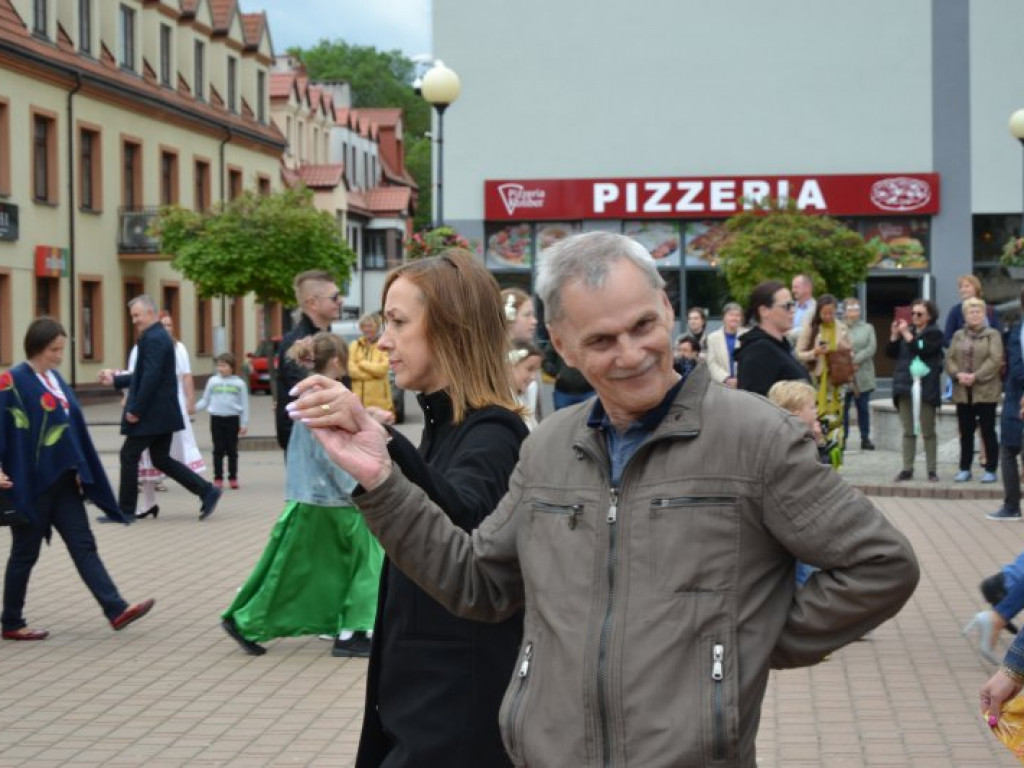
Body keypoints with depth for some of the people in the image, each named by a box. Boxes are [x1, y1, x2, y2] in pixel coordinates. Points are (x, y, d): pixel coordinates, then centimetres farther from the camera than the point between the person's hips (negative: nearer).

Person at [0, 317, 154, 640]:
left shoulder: (55, 379, 12)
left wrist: (79, 470, 14)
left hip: (62, 480, 7)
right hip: (30, 482, -7)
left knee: (83, 545, 2)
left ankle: (117, 610, -3)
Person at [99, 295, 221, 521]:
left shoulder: (153, 338, -16)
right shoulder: (159, 336, 16)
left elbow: (151, 377, -23)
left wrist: (136, 410, -20)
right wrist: (115, 380, 21)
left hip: (153, 413, -10)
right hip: (164, 412, 10)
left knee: (129, 455, 0)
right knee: (161, 459, 12)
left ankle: (125, 510, 8)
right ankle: (207, 491, 7)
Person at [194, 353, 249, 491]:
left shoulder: (239, 383, 1)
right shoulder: (212, 381, 4)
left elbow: (244, 404, 4)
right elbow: (205, 400, 8)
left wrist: (244, 423, 1)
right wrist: (194, 407, -9)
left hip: (232, 418, -1)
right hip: (216, 418, 1)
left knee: (232, 449, 5)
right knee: (218, 450, 2)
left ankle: (233, 478, 12)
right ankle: (218, 478, 7)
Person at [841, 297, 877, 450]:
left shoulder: (868, 328, 13)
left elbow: (871, 348, 0)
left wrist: (855, 360, -11)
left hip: (862, 376, 2)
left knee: (863, 408, 5)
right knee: (843, 408, 0)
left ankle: (865, 438, 10)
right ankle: (842, 438, 6)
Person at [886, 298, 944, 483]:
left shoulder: (934, 334, 0)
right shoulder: (906, 330, 14)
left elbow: (922, 349, -16)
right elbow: (891, 353, 11)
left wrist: (906, 333, -12)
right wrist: (894, 335, -2)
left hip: (925, 388, -4)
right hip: (905, 386, 4)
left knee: (928, 431, 0)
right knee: (908, 431, 6)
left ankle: (932, 470, 4)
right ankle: (907, 469, 8)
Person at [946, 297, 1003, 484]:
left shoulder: (992, 335, 0)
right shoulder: (958, 335, 14)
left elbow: (995, 360, -12)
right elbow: (949, 358, 6)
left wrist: (976, 376, -19)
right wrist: (958, 374, -13)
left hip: (985, 391, -4)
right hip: (963, 392, 4)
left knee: (988, 431, 0)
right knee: (966, 432, 9)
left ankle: (990, 470, 5)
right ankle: (965, 469, 16)